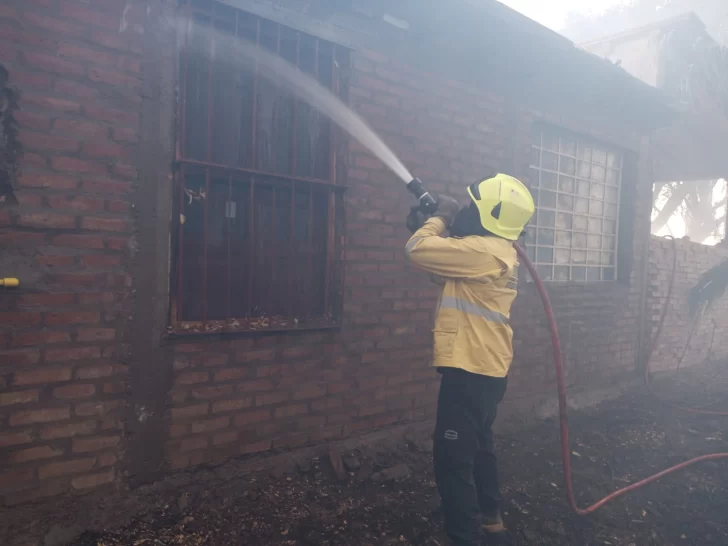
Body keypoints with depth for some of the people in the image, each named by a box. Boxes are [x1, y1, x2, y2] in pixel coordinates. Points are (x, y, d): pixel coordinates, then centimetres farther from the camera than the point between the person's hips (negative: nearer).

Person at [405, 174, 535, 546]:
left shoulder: (482, 251, -21)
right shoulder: (498, 251, 11)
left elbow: (417, 249, -22)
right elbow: (450, 269, 21)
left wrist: (440, 219, -4)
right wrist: (443, 226, 11)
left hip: (469, 372, -11)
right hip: (488, 370, 11)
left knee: (453, 460, -1)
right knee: (479, 448, 26)